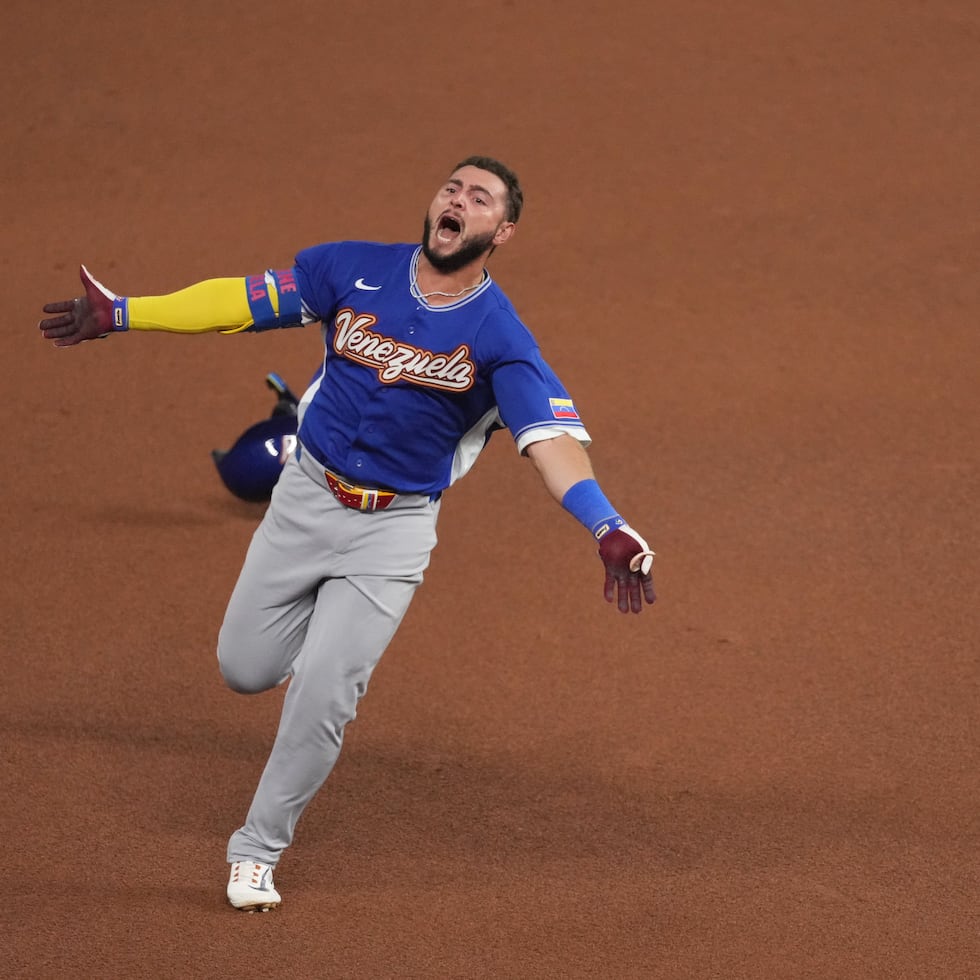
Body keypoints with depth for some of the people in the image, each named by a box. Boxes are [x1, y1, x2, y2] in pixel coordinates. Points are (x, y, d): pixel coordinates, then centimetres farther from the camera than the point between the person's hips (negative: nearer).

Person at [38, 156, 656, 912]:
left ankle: (258, 850, 13)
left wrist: (607, 530, -44)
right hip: (307, 500, 3)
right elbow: (242, 300, 0)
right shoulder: (356, 270, -6)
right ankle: (323, 629, 43)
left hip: (393, 529, -3)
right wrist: (120, 314, -2)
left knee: (323, 697, -8)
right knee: (245, 669, 7)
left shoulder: (501, 339, -14)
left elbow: (551, 437, -27)